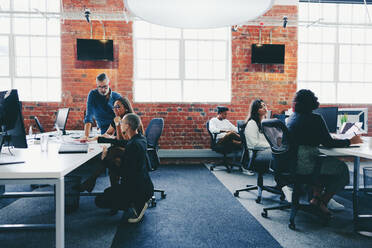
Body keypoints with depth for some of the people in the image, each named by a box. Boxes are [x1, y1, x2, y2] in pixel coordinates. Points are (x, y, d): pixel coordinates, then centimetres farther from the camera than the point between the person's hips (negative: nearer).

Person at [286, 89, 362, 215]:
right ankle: (323, 202, 17)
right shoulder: (315, 119, -12)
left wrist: (329, 138, 27)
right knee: (342, 168, 11)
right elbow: (328, 143, -8)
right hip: (304, 164, -8)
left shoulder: (292, 117, 11)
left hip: (290, 161, 8)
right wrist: (350, 141, 5)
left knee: (327, 160, 30)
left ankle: (316, 197, 26)